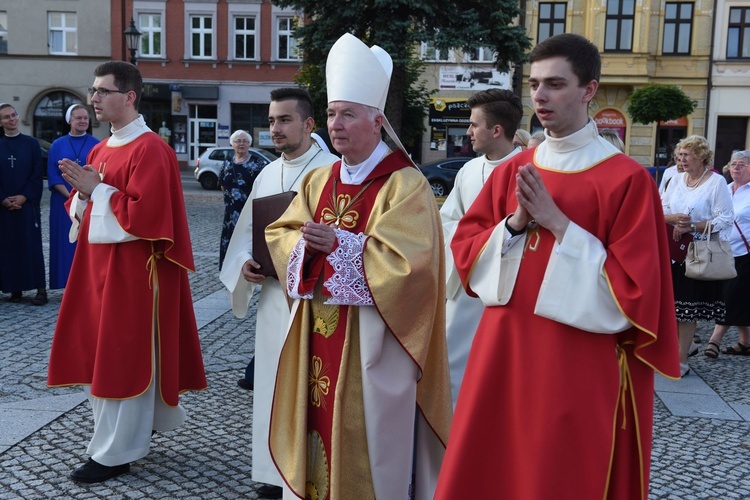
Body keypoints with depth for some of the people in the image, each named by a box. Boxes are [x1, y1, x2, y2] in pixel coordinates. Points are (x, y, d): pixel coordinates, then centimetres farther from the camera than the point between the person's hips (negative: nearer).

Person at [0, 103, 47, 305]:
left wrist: (23, 197, -10)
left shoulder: (32, 143, 4)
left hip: (27, 204, -2)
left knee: (31, 244, -3)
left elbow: (37, 174, -1)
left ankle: (41, 288, -1)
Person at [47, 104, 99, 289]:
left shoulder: (96, 145, 4)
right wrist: (71, 196, -11)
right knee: (67, 242, 2)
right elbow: (53, 176, 2)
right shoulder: (57, 145, 6)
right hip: (64, 203, 1)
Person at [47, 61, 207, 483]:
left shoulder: (150, 150, -14)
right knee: (99, 351, 14)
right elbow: (86, 207, 18)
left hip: (133, 269, -9)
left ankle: (115, 453, 11)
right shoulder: (102, 148, 14)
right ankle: (130, 430, 31)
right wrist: (82, 191, -3)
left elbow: (145, 213, -22)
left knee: (122, 356, -1)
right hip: (98, 263, 9)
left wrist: (97, 189, -16)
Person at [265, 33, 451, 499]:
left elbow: (406, 260, -21)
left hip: (370, 342, -6)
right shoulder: (318, 180, 10)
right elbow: (281, 234, 10)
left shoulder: (406, 184, -12)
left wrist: (338, 243, -20)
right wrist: (305, 245, -12)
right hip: (319, 337, 6)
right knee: (319, 423, 14)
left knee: (368, 440, 3)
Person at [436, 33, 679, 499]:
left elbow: (634, 285, -12)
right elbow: (465, 250, 8)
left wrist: (558, 223, -17)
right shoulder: (511, 171, 7)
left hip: (579, 363, -5)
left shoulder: (626, 178, -9)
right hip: (503, 351, 5)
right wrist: (516, 222, -10)